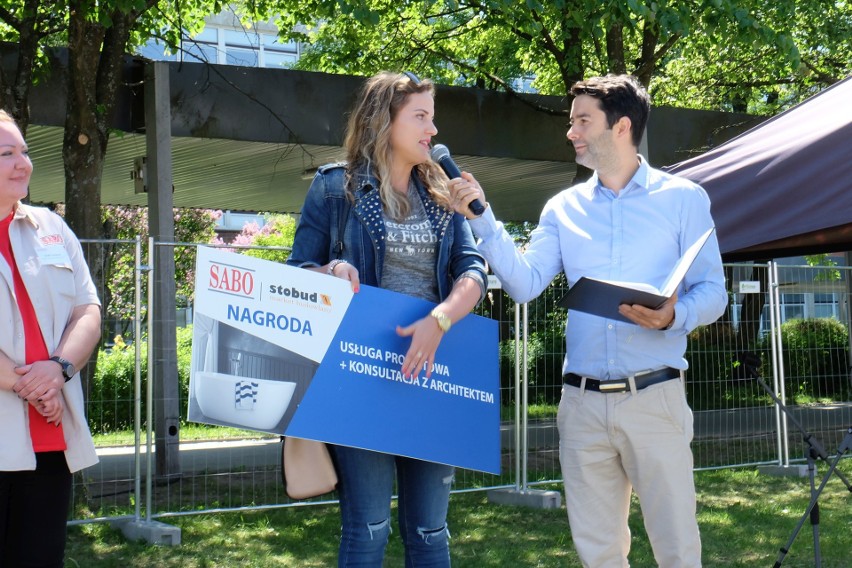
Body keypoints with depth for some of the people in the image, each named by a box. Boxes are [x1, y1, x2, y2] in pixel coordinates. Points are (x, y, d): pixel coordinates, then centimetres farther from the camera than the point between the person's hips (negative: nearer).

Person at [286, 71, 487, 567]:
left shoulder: (440, 194, 13)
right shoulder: (336, 187, 2)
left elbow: (473, 270, 1)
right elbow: (297, 270, 3)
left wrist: (439, 320, -18)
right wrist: (332, 273, -19)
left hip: (431, 373, 4)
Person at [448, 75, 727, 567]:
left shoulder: (682, 198, 4)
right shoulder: (565, 208, 13)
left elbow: (713, 291, 1)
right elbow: (525, 283, 2)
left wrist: (673, 317, -20)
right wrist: (482, 217, -6)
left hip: (654, 397, -3)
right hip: (582, 402, 4)